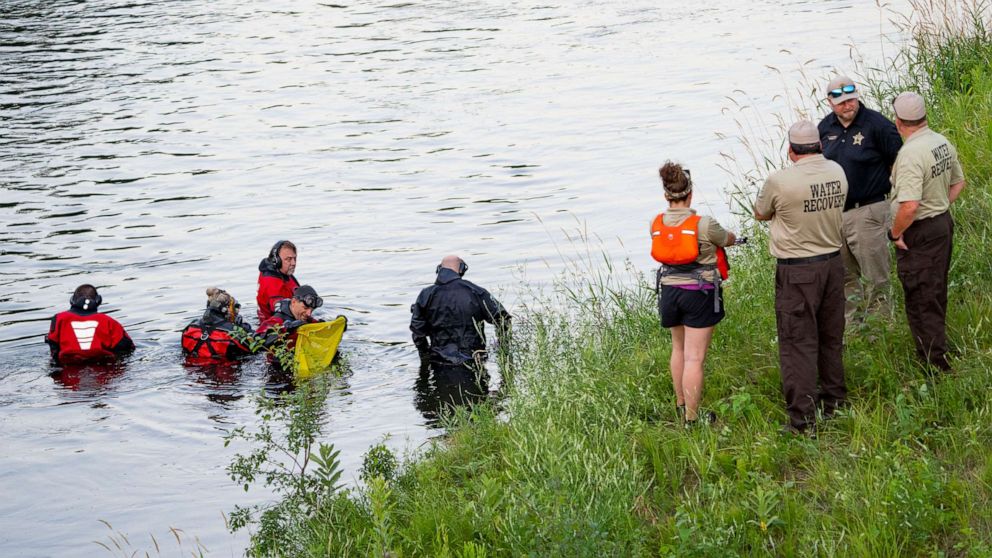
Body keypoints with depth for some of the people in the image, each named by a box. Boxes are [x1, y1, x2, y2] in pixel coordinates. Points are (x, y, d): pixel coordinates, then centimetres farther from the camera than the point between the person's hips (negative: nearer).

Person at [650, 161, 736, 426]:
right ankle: (691, 419, 0)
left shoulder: (657, 225, -1)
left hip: (669, 290, 5)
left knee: (679, 349, 25)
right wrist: (729, 235, 30)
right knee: (694, 358, -3)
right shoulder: (704, 225, -15)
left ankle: (681, 405, 33)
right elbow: (728, 240, 4)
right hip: (700, 292, -5)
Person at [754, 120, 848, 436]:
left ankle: (802, 419, -2)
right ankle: (833, 400, 34)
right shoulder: (837, 173, -2)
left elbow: (760, 214, 0)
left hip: (797, 271, -6)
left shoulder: (780, 182, -18)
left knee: (798, 342, -1)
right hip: (833, 261, 6)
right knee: (831, 337, 20)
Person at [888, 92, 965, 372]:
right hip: (944, 222, 9)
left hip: (919, 233, -9)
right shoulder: (943, 143, 3)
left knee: (920, 300, 1)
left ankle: (935, 365, 5)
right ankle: (938, 347, 35)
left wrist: (895, 233, -17)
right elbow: (958, 183, 17)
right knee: (936, 293, 22)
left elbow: (909, 205, -31)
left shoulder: (910, 154, -25)